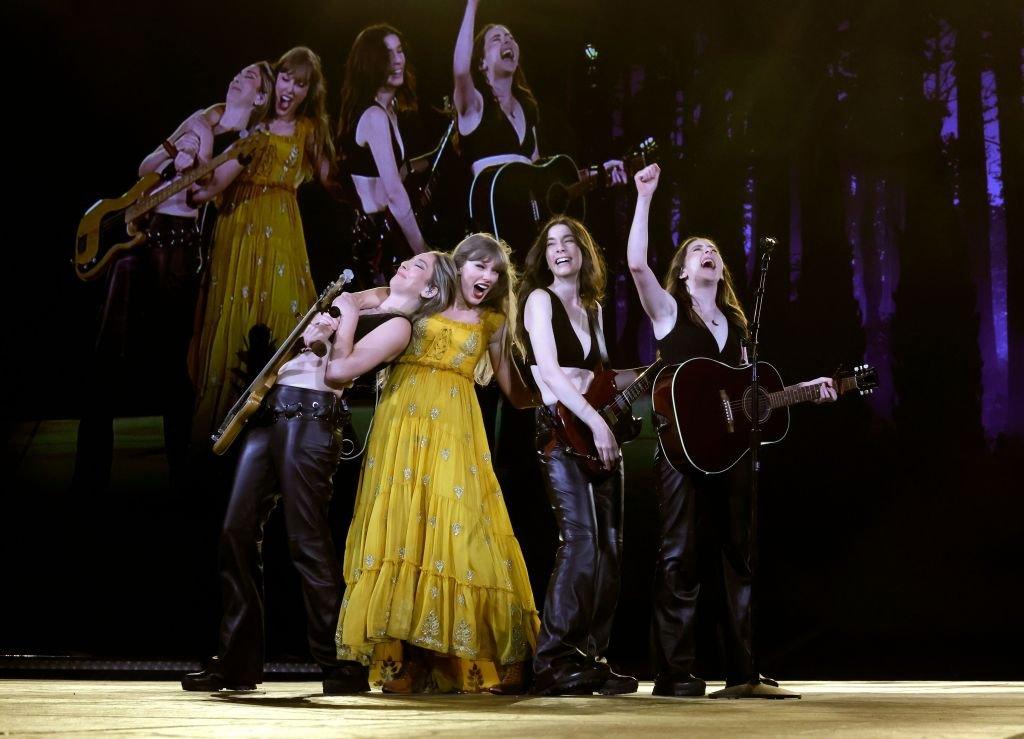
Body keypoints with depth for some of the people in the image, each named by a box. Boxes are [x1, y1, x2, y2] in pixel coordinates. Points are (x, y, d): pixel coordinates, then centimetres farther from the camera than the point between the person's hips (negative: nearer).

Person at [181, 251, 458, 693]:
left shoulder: (398, 325, -1)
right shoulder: (354, 300, 24)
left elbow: (338, 370, -13)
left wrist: (347, 316, -1)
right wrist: (307, 336, 2)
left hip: (311, 419, -8)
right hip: (272, 410, 8)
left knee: (307, 541, -9)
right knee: (238, 532, 1)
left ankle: (341, 665, 0)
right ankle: (237, 661, 5)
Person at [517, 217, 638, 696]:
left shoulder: (592, 309, 20)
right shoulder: (540, 299, -1)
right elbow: (549, 372, -13)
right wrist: (594, 422, -20)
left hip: (601, 433, 7)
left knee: (610, 546, 3)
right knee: (581, 540, -20)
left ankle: (592, 660, 8)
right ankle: (555, 662, -18)